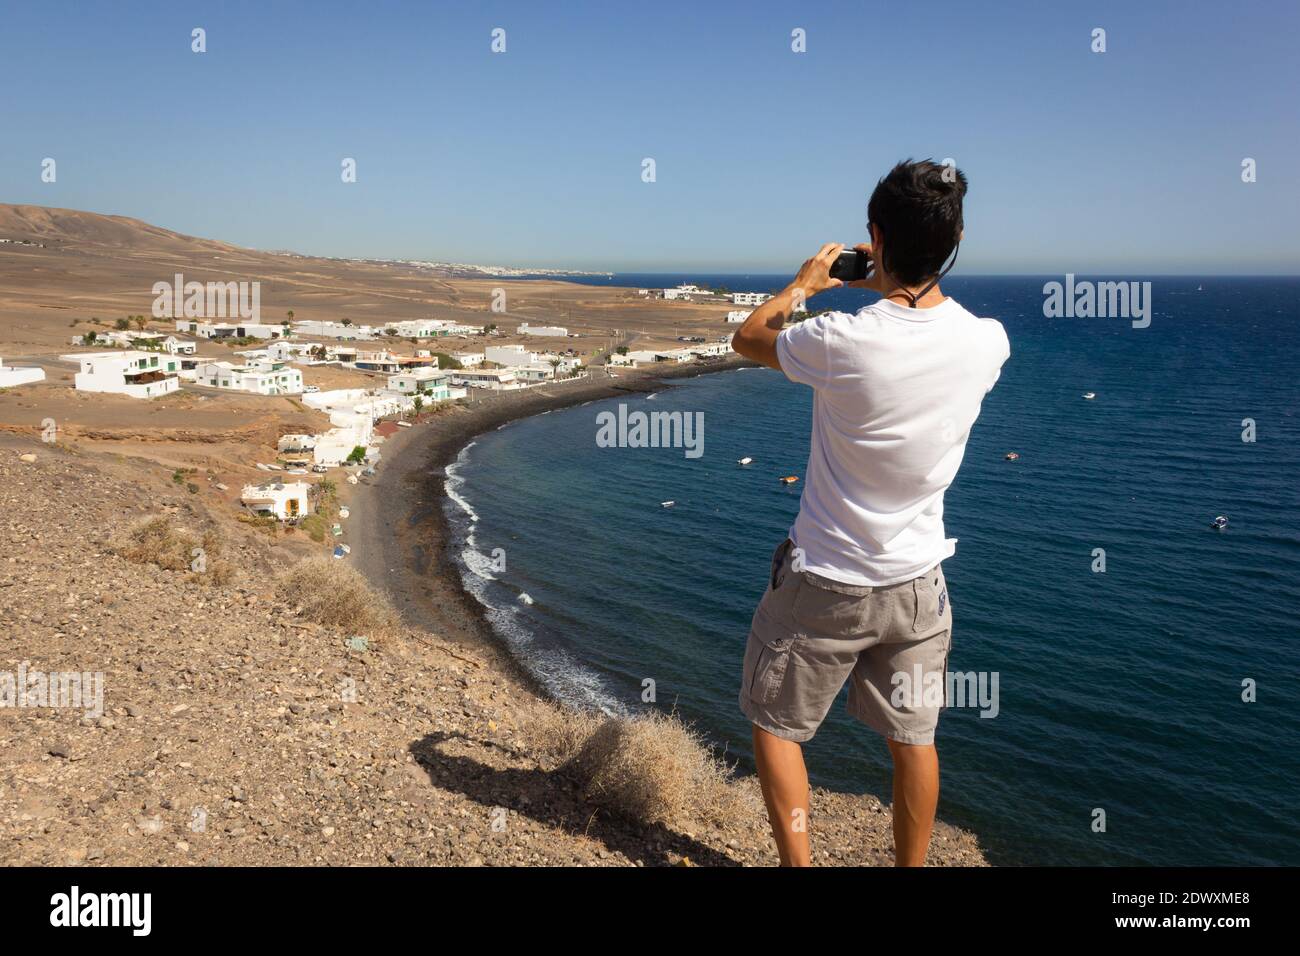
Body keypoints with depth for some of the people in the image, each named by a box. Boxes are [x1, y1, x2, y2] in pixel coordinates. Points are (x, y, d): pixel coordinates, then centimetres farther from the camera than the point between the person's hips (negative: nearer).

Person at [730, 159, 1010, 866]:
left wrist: (805, 283, 14)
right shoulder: (987, 343, -11)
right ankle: (911, 866, 35)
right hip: (917, 583, 4)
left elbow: (748, 338, -1)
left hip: (824, 582, -4)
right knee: (913, 738, 19)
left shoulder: (841, 342, -24)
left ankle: (796, 863, 22)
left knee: (776, 725, 17)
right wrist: (888, 285, 18)